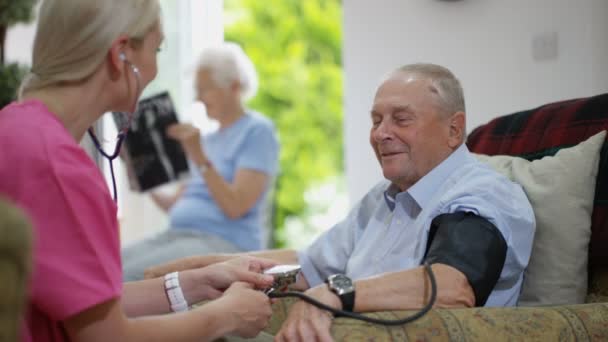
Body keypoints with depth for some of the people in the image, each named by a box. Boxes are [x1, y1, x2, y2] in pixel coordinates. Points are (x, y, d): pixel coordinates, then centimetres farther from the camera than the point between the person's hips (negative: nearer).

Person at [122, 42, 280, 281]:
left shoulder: (257, 131, -3)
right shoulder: (209, 138, 23)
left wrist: (199, 158, -20)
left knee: (129, 277, -30)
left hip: (224, 243, -8)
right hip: (178, 235, 8)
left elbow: (235, 207, -14)